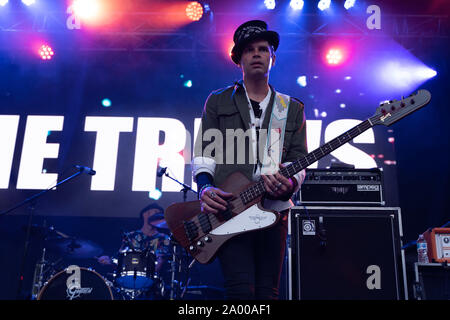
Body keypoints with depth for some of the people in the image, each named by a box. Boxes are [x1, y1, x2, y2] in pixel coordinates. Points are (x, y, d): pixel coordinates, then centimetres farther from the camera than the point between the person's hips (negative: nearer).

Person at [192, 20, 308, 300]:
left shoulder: (293, 109, 16)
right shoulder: (217, 102, 13)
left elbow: (298, 159, 10)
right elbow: (203, 152, 7)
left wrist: (290, 184, -13)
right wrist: (205, 187, -12)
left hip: (274, 211, 2)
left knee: (268, 291, 5)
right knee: (242, 289, -15)